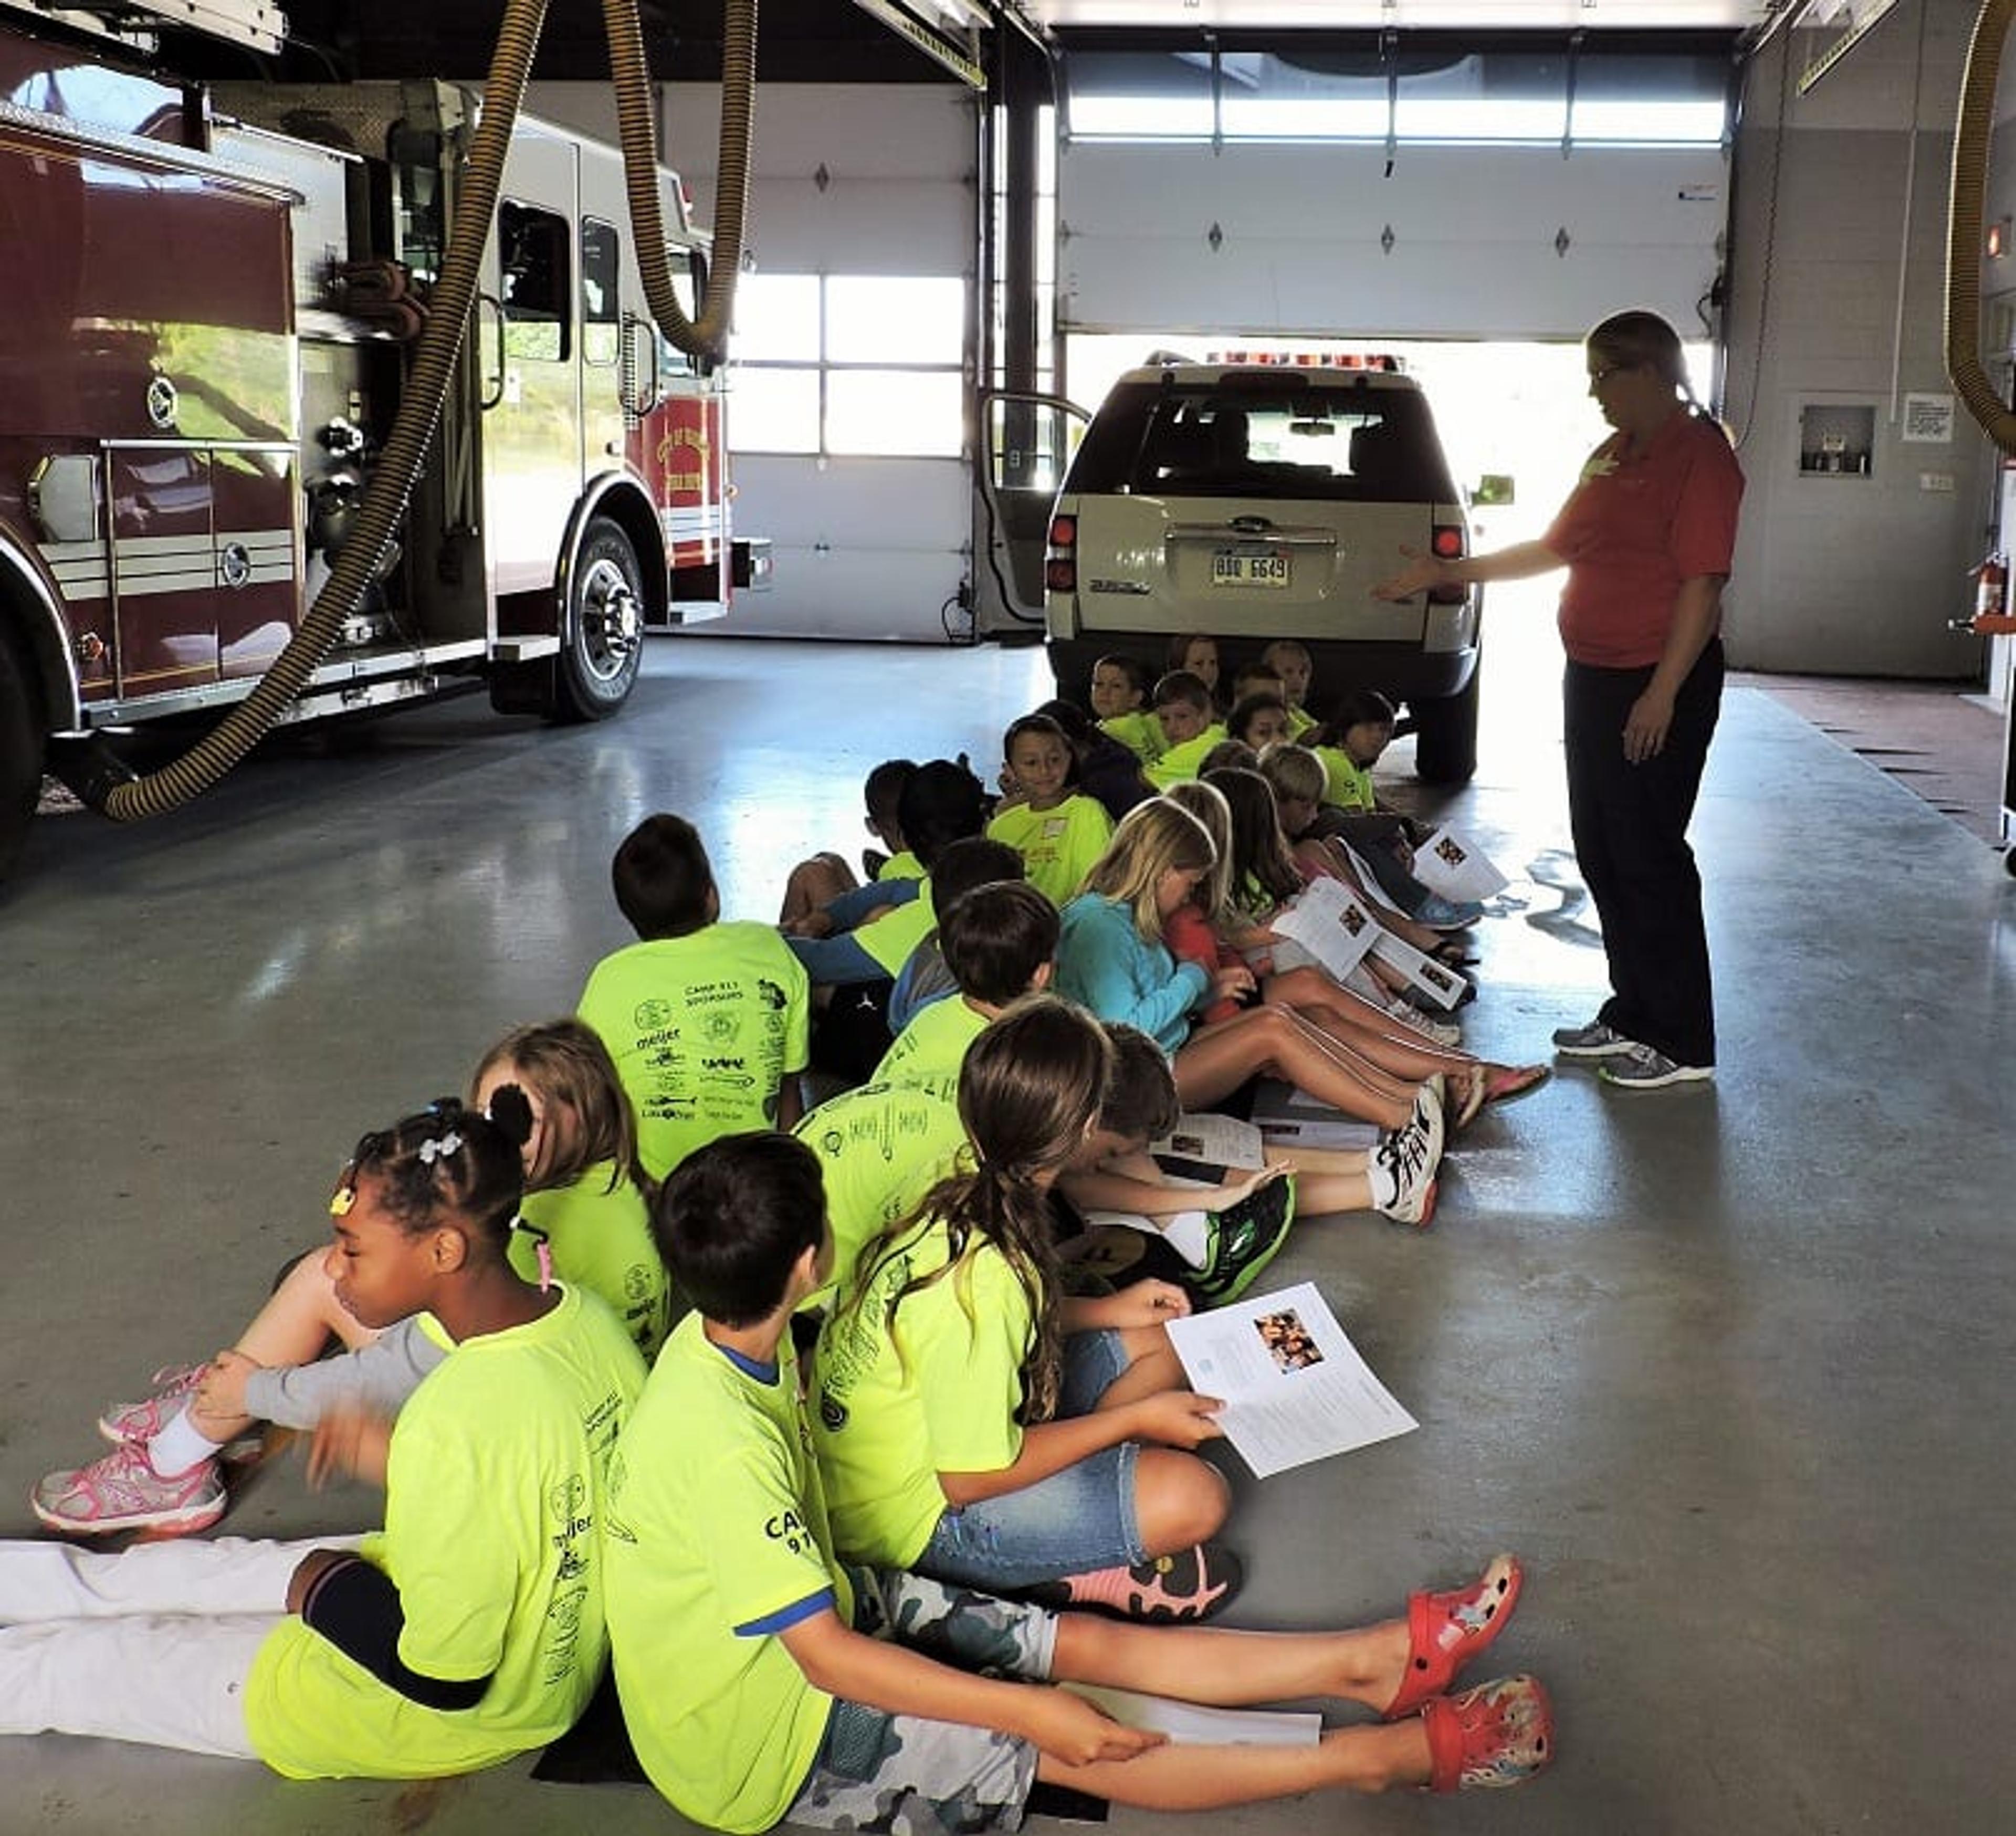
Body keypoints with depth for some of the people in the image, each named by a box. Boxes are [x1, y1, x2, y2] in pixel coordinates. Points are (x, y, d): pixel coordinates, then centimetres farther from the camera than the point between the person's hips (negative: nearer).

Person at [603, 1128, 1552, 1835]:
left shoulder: (730, 1342, -8)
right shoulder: (724, 1448, -36)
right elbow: (826, 1658, -32)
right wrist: (1031, 1713, -28)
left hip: (816, 1601, 9)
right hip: (754, 1728, -8)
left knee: (1091, 1642, 2)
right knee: (1063, 1750, -11)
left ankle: (1377, 1658, 5)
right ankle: (1383, 1752, -5)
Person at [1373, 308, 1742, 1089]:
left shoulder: (1699, 454, -12)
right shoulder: (1611, 456, 16)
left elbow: (1702, 581, -18)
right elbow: (1555, 547, 22)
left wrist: (1662, 693, -22)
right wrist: (1447, 573, 20)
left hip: (1659, 683, -9)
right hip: (1593, 675, 9)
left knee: (1647, 856, -6)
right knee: (1600, 852, 12)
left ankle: (1683, 1043, 3)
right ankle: (1632, 1015, 24)